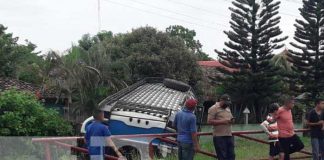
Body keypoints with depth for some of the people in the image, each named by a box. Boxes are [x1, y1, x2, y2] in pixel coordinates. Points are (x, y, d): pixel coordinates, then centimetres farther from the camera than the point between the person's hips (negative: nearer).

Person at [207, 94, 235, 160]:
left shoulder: (227, 108, 19)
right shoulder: (213, 109, -6)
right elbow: (209, 121, -14)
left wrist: (232, 120, 3)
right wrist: (222, 121, -20)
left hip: (229, 136, 7)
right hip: (219, 137, -7)